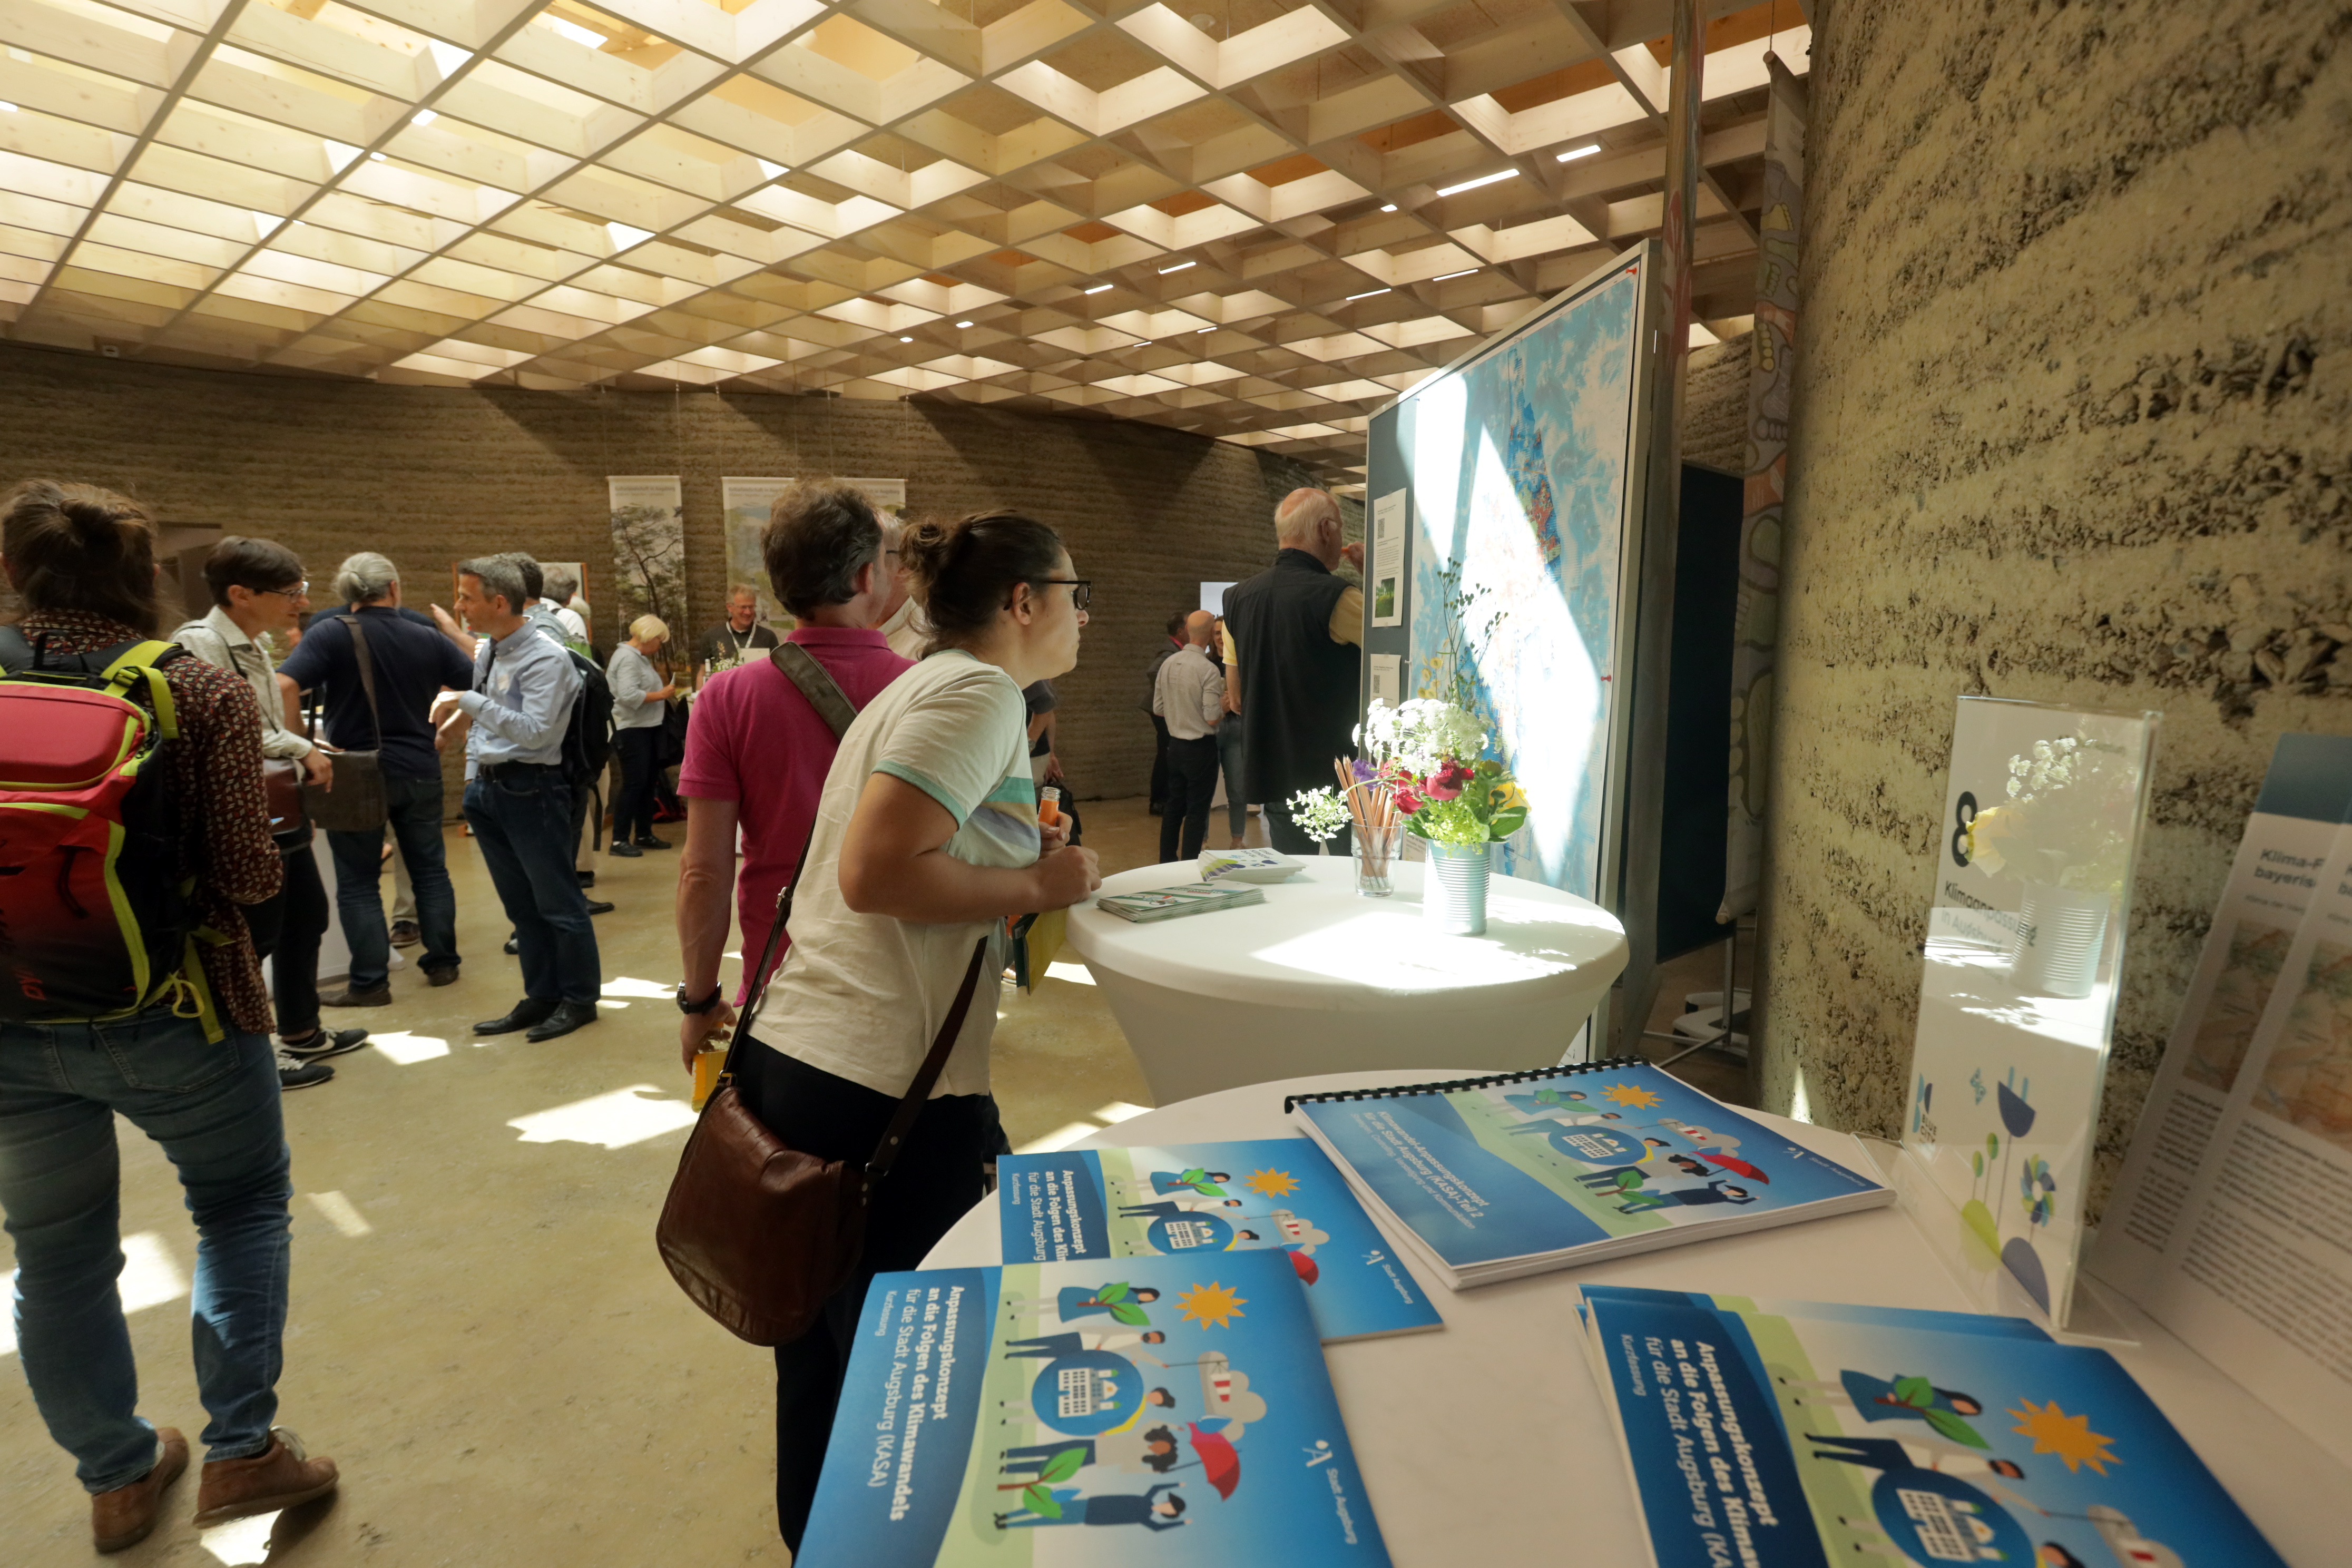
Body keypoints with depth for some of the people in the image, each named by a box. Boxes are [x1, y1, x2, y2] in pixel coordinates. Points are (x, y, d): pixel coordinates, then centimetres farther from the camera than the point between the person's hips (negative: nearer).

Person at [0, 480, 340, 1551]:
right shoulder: (206, 695, -13)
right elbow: (248, 876, -15)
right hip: (176, 1013, -3)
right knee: (242, 1205, 18)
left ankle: (118, 1477, 34)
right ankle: (240, 1450, 19)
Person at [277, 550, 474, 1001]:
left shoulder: (332, 634, -9)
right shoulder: (427, 639, 2)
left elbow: (283, 687, -20)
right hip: (419, 772, 3)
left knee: (358, 882, 6)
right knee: (429, 869, 15)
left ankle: (370, 983, 10)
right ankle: (442, 963, 21)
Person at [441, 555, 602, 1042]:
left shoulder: (546, 658, -15)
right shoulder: (485, 651, 11)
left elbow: (533, 729, -23)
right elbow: (480, 721, 19)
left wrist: (470, 700, -21)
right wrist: (473, 781, 18)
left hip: (530, 791, -9)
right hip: (488, 789, 9)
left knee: (557, 901, 0)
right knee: (520, 903, 15)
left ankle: (579, 999, 14)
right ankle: (541, 996, 27)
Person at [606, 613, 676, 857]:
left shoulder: (640, 657, 17)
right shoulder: (627, 658, -14)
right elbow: (628, 696, -24)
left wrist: (664, 690, 6)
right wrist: (661, 695, -18)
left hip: (648, 728, 10)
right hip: (632, 730, -10)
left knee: (647, 784, 13)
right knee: (634, 784, -8)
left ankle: (644, 835, 21)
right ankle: (619, 840, -3)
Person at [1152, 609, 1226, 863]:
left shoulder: (1168, 664, 0)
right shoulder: (1209, 670, -19)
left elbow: (1158, 709, 7)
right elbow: (1212, 718, -20)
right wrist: (1226, 699, -3)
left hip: (1175, 744, 6)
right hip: (1201, 747, -6)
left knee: (1174, 805, 17)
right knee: (1197, 811, 3)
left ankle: (1167, 862, 26)